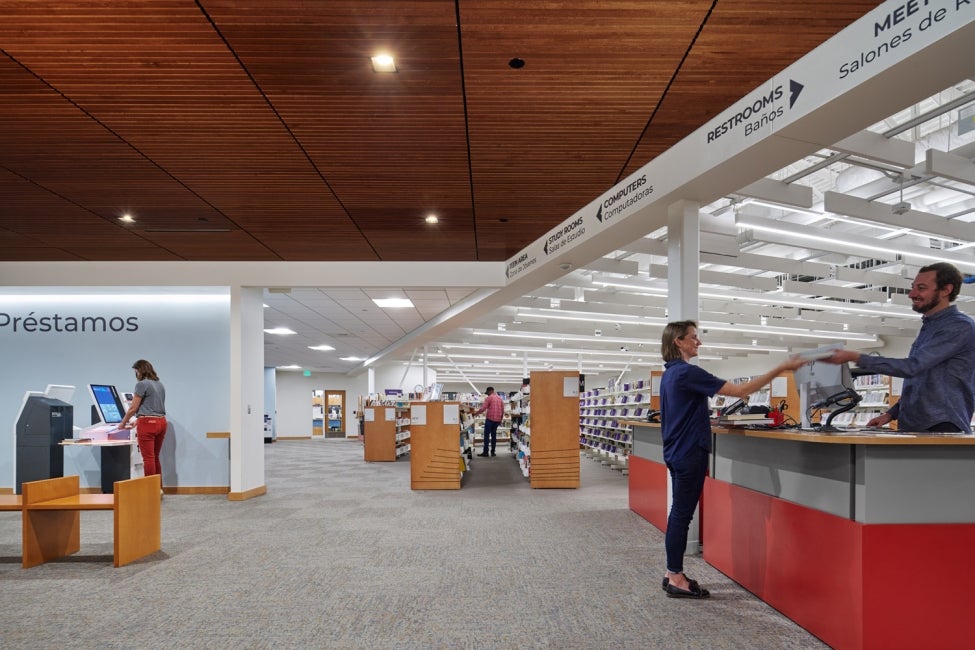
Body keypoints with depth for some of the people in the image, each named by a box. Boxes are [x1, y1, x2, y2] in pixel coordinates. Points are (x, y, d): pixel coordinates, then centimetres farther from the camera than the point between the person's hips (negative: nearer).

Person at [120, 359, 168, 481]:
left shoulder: (142, 384, -9)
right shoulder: (160, 384, 16)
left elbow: (133, 408, -7)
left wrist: (123, 423, 9)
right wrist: (138, 421, 31)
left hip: (148, 423, -8)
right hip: (161, 422, 8)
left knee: (148, 458, -3)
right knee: (155, 457, 14)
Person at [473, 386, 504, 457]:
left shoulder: (489, 398, -6)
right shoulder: (500, 398, 13)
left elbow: (483, 408, -12)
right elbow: (502, 409, 13)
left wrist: (476, 413, 0)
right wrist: (501, 419, 20)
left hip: (490, 419, -6)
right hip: (497, 419, 6)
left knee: (486, 435, -3)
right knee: (494, 435, 11)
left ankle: (485, 452, -6)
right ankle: (493, 452, 9)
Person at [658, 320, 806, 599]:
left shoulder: (670, 373, 13)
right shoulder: (687, 372, -19)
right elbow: (739, 390, -20)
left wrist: (703, 420, 28)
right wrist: (780, 369, -17)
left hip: (676, 452, 10)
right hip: (689, 453, -10)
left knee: (679, 513, 14)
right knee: (682, 514, -3)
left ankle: (673, 574, 22)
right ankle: (676, 579, 5)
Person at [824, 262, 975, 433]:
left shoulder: (960, 326, -10)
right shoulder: (928, 326, 20)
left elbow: (912, 366, -21)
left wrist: (855, 357, -23)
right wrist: (891, 413, 14)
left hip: (942, 430, -8)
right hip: (912, 427, 8)